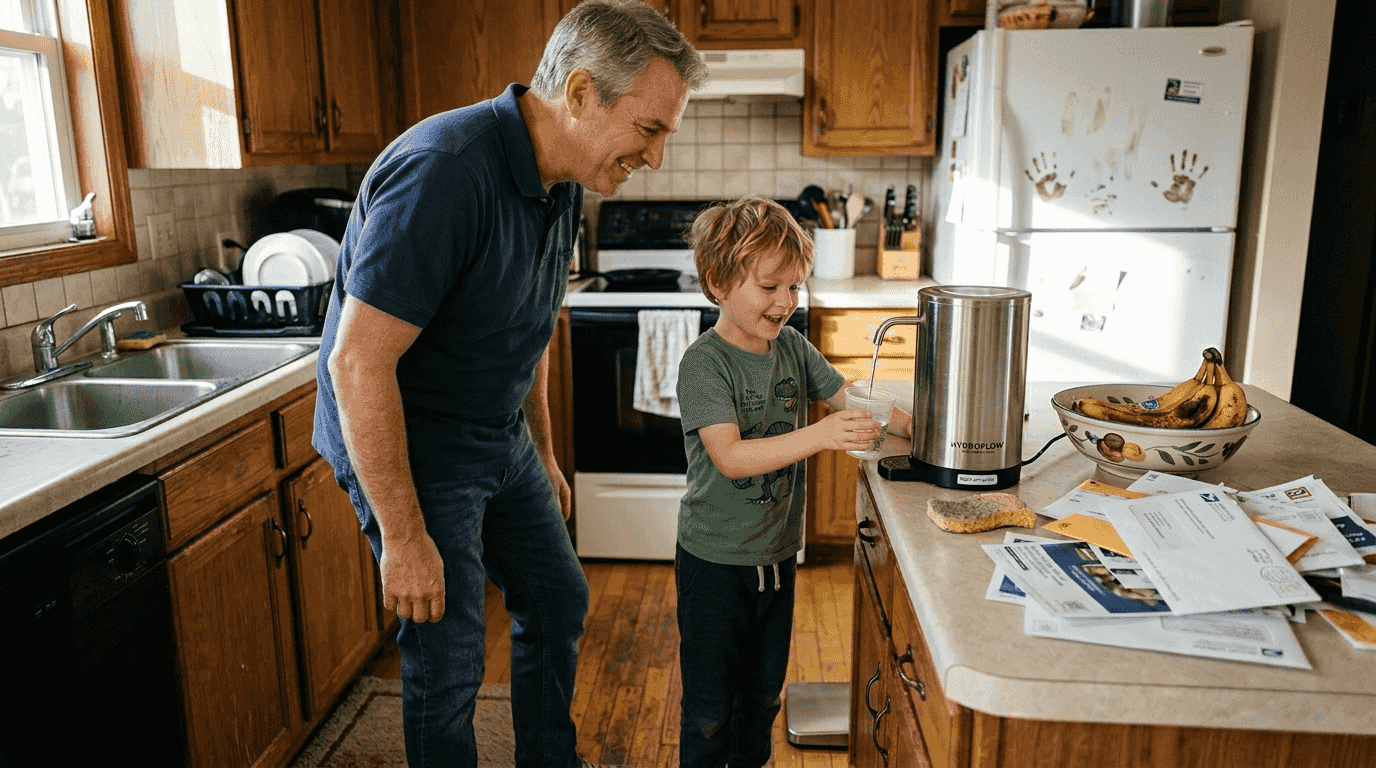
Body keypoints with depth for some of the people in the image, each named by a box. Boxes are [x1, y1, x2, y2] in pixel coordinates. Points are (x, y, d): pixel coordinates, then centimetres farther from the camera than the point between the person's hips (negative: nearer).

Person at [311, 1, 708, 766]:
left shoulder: (562, 181, -1)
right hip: (408, 446, -8)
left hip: (500, 440, 9)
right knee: (450, 657, 1)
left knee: (559, 601, 17)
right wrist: (404, 538, -23)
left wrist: (543, 453, 17)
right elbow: (358, 364, -29)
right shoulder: (443, 174, -30)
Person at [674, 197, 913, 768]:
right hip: (715, 561, -6)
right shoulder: (704, 363, -20)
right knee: (710, 708, 10)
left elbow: (847, 394, 9)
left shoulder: (792, 347, 0)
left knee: (763, 694, 23)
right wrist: (819, 436, -40)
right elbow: (731, 457, -30)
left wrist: (909, 422, -9)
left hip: (777, 554, 6)